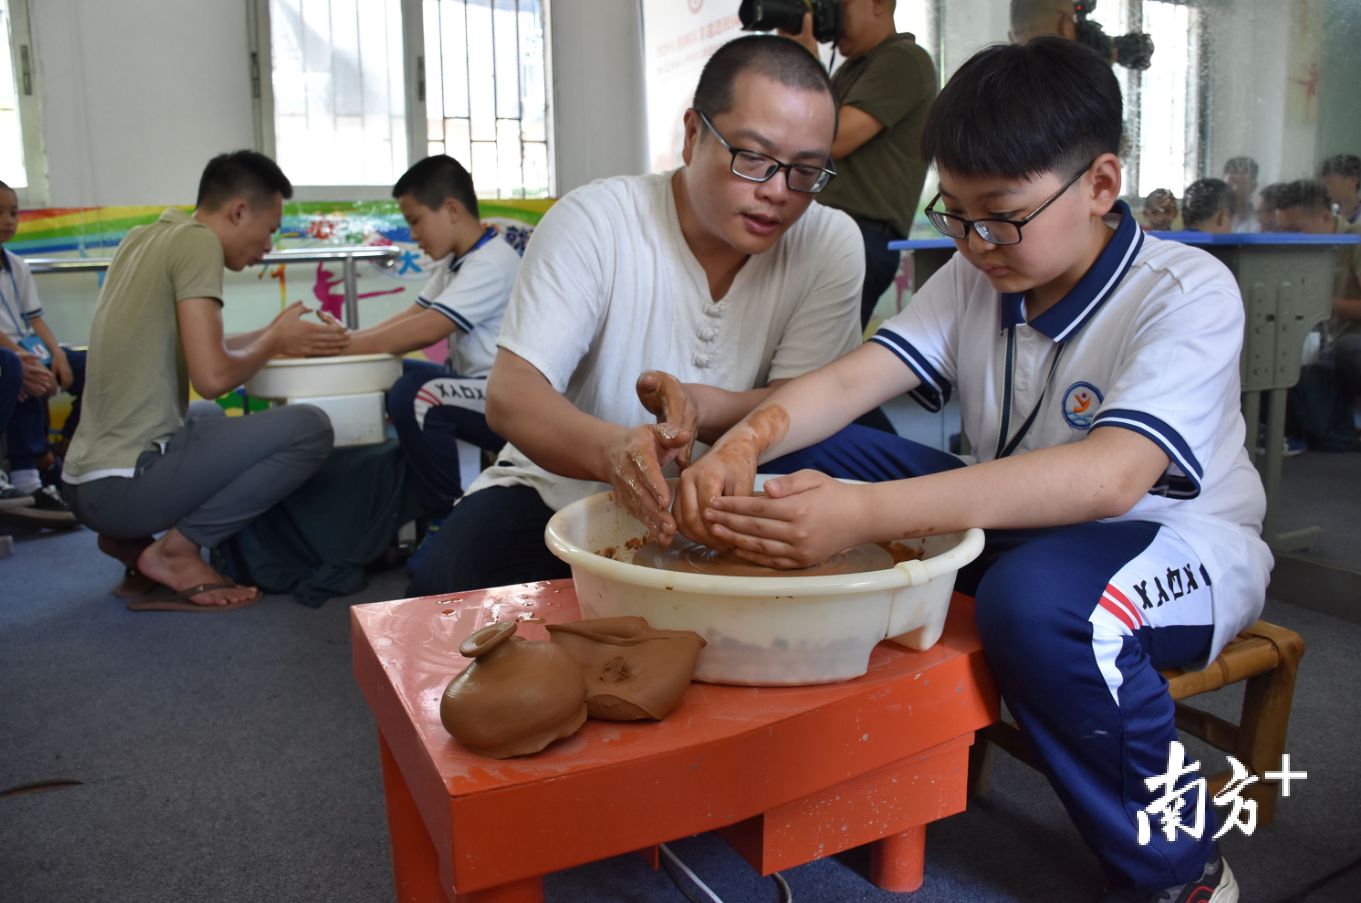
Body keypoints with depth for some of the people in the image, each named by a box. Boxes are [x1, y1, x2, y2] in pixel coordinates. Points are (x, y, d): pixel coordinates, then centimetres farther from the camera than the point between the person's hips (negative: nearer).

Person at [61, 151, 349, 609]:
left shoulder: (141, 238, 14)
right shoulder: (198, 241, -12)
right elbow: (212, 376, -21)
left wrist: (273, 336, 17)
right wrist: (274, 342, -3)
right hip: (123, 486, -10)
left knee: (207, 415, 38)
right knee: (309, 427, -15)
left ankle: (129, 538, 17)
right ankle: (178, 550, -6)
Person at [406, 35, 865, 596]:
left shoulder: (831, 244, -7)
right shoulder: (592, 222, -13)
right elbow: (509, 393, -22)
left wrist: (696, 406, -33)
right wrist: (612, 450, -44)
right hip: (561, 490, -1)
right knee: (443, 588, -28)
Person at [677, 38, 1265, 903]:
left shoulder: (1190, 293, -21)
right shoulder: (976, 275, -2)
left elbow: (1108, 477, -38)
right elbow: (851, 379, -13)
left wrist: (867, 514, -49)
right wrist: (742, 445, -36)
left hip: (1180, 545, -5)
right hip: (1019, 520, 6)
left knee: (1039, 598, -41)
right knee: (803, 462, -10)